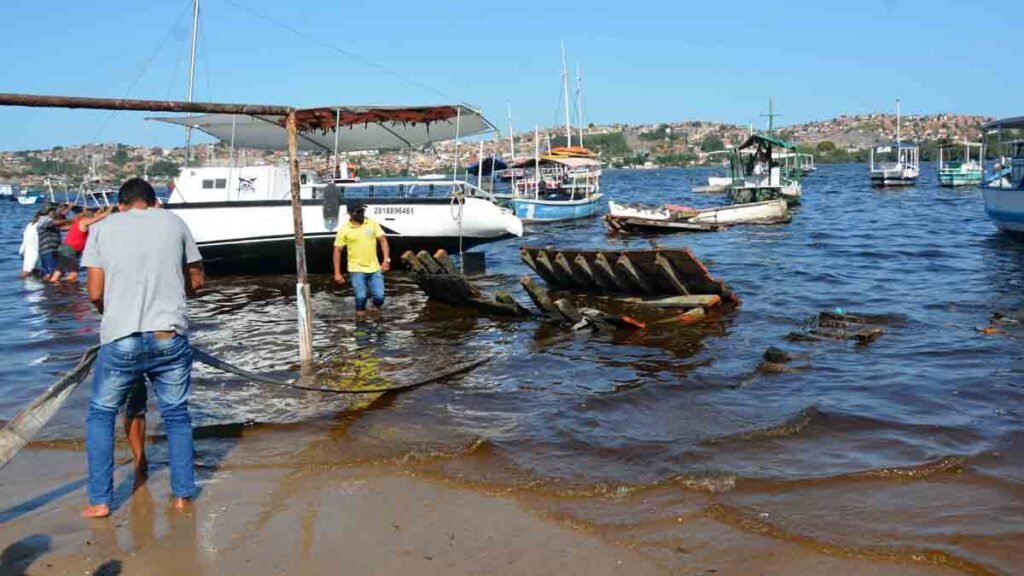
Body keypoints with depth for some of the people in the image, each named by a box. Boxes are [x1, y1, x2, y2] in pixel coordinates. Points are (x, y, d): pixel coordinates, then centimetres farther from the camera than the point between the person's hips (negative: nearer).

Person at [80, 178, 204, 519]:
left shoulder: (102, 228, 5)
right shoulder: (174, 222, 7)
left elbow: (95, 293, 2)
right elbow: (196, 280, 12)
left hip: (121, 340, -1)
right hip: (170, 337, 1)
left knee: (100, 414, 17)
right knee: (177, 415, 15)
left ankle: (100, 501, 17)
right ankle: (183, 494, 19)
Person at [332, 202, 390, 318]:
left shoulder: (372, 223, 2)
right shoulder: (344, 229, -6)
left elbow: (383, 240, 6)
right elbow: (337, 251, -2)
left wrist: (386, 259, -7)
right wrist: (337, 273, -6)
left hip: (374, 268, 3)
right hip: (357, 270, -3)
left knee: (379, 296, -3)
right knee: (361, 297, -12)